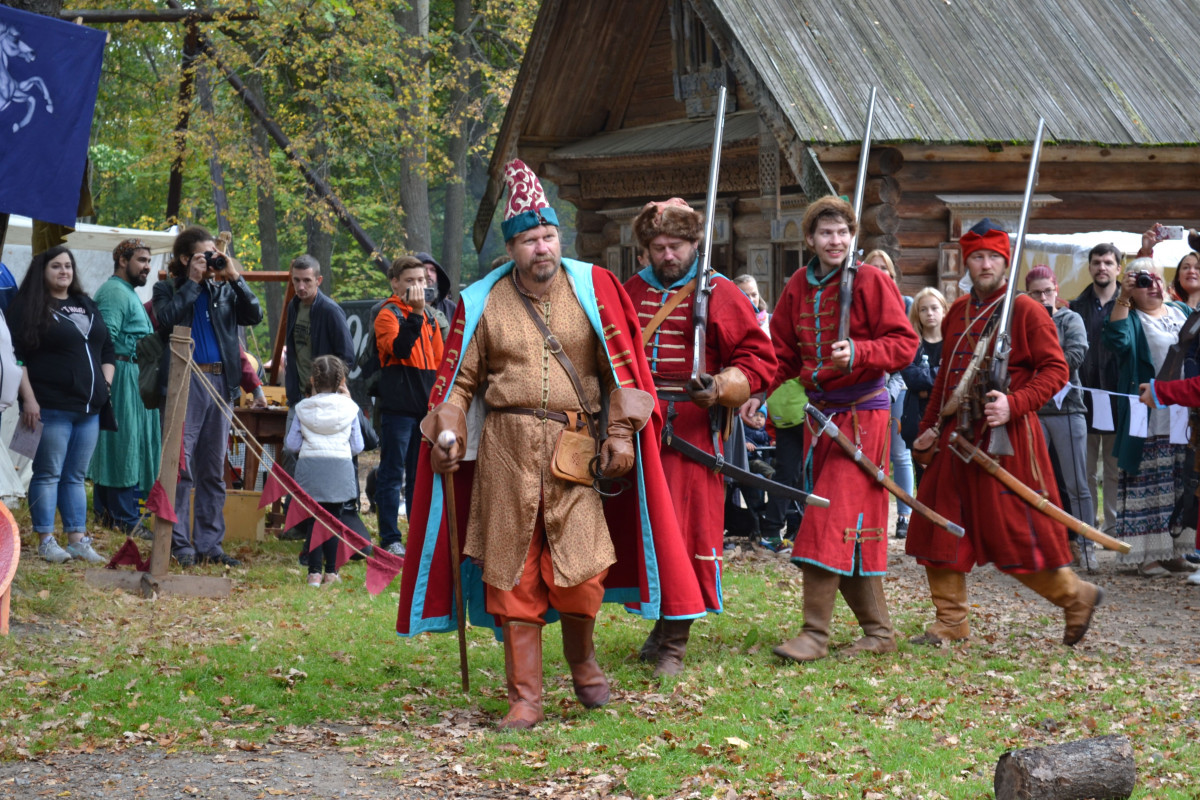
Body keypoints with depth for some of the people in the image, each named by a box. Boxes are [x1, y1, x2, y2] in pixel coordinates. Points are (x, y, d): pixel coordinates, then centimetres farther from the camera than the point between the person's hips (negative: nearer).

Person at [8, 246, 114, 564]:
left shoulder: (87, 306, 17)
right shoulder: (29, 307, -2)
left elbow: (107, 350, 24)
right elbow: (16, 356, -9)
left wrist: (105, 384, 11)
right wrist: (28, 399, -15)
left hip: (89, 407, 6)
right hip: (51, 407, -6)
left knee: (76, 476, 10)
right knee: (48, 474, -2)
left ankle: (77, 539, 13)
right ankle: (46, 541, 3)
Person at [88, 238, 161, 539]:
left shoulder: (127, 293, 22)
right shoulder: (115, 292, -13)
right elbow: (105, 340, -22)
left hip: (133, 378, 11)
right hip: (122, 376, -11)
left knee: (111, 446, 12)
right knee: (124, 445, -10)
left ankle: (105, 511, 17)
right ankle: (126, 519, -9)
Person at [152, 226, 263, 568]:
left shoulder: (223, 289, 14)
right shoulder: (167, 289, 5)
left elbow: (254, 315, 2)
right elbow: (167, 318, -15)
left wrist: (235, 278, -5)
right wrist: (192, 282, -10)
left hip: (220, 382, 5)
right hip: (184, 382, -5)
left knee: (213, 470, 8)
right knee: (181, 466, -7)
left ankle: (209, 544, 14)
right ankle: (180, 544, -2)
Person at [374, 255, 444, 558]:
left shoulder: (428, 316, 16)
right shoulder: (388, 315, -6)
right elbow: (399, 348, -24)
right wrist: (414, 314, -29)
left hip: (426, 407, 7)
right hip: (398, 407, -7)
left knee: (421, 475, 12)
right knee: (393, 473, -2)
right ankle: (390, 539, 1)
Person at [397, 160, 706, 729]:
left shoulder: (592, 288, 4)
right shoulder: (482, 303, 6)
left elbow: (621, 365, 5)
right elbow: (459, 378, 11)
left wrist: (620, 433, -1)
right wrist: (447, 434, -3)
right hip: (506, 447, 1)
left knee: (580, 566, -8)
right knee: (513, 574, 1)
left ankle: (582, 659, 23)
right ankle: (525, 697, 9)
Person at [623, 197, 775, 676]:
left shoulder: (719, 294, 0)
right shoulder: (631, 293, 13)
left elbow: (758, 358, -2)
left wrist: (721, 387, -18)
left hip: (694, 432, -4)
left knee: (688, 531, -5)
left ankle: (674, 643, 2)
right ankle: (660, 624, 24)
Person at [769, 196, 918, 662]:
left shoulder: (871, 281, -7)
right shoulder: (798, 287, 10)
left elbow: (904, 344, -11)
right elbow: (783, 352, 14)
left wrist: (859, 353, -27)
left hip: (862, 413, -6)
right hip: (820, 413, 6)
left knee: (833, 520, -12)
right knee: (853, 529, 9)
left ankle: (816, 632, -10)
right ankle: (878, 630, 18)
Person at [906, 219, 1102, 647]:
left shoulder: (1027, 311, -6)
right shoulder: (958, 313, 13)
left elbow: (1055, 370, -10)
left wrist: (1014, 404, -23)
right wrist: (930, 428, 19)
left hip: (1006, 436, -7)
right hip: (958, 436, 7)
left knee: (1015, 530, -5)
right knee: (940, 524, 4)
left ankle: (1075, 595, 17)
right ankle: (951, 622, 14)